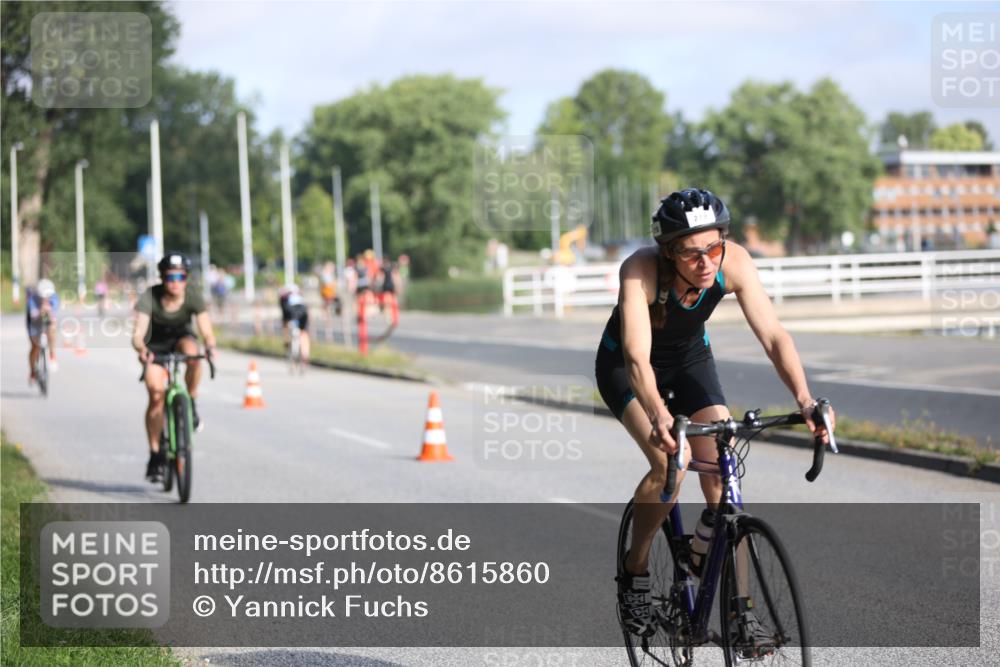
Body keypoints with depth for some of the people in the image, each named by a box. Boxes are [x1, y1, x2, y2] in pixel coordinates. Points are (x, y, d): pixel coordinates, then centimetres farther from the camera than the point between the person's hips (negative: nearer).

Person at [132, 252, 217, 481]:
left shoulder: (193, 296, -25)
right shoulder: (149, 297, -28)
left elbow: (207, 331, -31)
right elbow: (138, 334, -36)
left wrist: (210, 347, -53)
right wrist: (142, 349, -58)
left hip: (181, 337, 1)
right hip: (156, 344, -1)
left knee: (192, 351, -36)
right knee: (156, 394, -16)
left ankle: (192, 405, -15)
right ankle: (155, 453, -3)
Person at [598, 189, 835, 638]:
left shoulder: (733, 263, -28)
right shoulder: (641, 270, -36)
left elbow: (773, 335, -31)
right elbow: (637, 357, -46)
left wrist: (805, 399, -46)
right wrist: (659, 417, -63)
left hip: (690, 358, 3)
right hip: (624, 367, -3)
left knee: (723, 476, -13)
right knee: (671, 462, -27)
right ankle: (634, 572, -4)